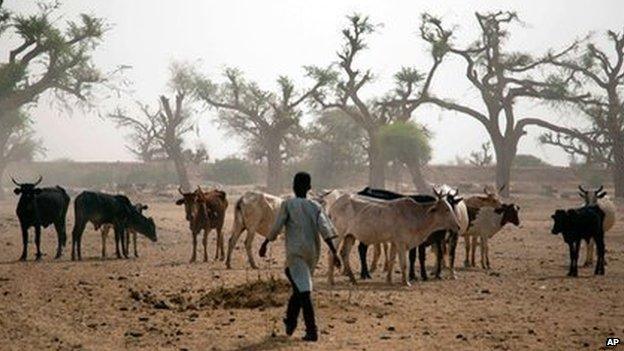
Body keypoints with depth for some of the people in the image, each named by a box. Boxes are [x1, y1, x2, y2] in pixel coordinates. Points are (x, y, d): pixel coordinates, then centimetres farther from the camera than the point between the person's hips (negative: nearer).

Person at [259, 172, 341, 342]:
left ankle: (312, 331, -14)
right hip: (312, 252, 5)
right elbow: (326, 230, -5)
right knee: (301, 288, 23)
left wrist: (264, 244, 8)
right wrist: (334, 253, -8)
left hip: (295, 252, -5)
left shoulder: (288, 205, -4)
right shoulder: (316, 206, 5)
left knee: (303, 291, -7)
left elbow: (276, 228, -6)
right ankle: (290, 321, 34)